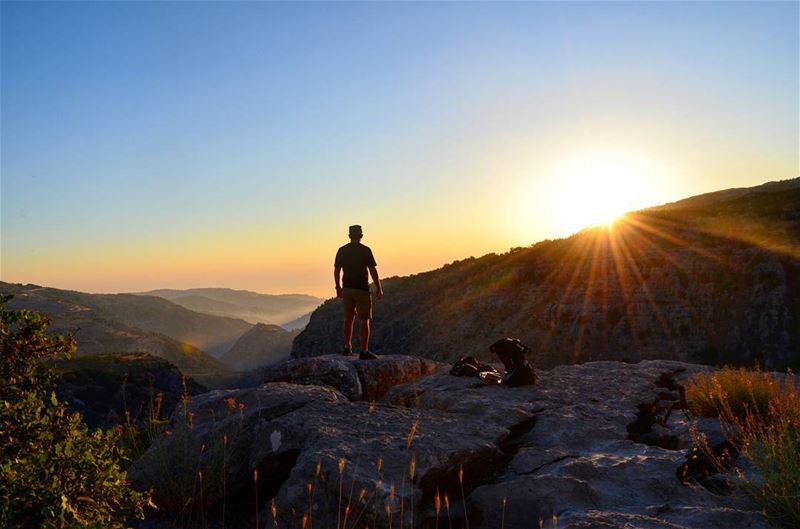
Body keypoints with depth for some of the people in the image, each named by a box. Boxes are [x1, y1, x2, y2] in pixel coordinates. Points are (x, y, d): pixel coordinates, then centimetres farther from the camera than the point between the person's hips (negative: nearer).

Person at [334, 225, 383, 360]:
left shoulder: (342, 251, 4)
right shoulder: (365, 250, -8)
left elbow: (336, 270, 8)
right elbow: (373, 270, -10)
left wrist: (338, 288, 18)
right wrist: (379, 288, -2)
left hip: (347, 288, 5)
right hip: (362, 288, -4)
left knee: (349, 318, 17)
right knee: (365, 320, 0)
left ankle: (347, 348, 22)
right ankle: (364, 351, -2)